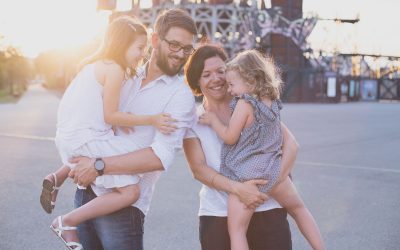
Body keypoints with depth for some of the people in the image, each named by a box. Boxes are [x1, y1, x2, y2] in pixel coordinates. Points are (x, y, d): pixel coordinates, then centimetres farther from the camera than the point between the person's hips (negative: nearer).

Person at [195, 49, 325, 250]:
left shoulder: (244, 103, -11)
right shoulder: (273, 102, 9)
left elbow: (229, 137, -9)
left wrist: (213, 120, 4)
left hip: (246, 177, -6)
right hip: (274, 172, 7)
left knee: (236, 230, -1)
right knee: (298, 209, 28)